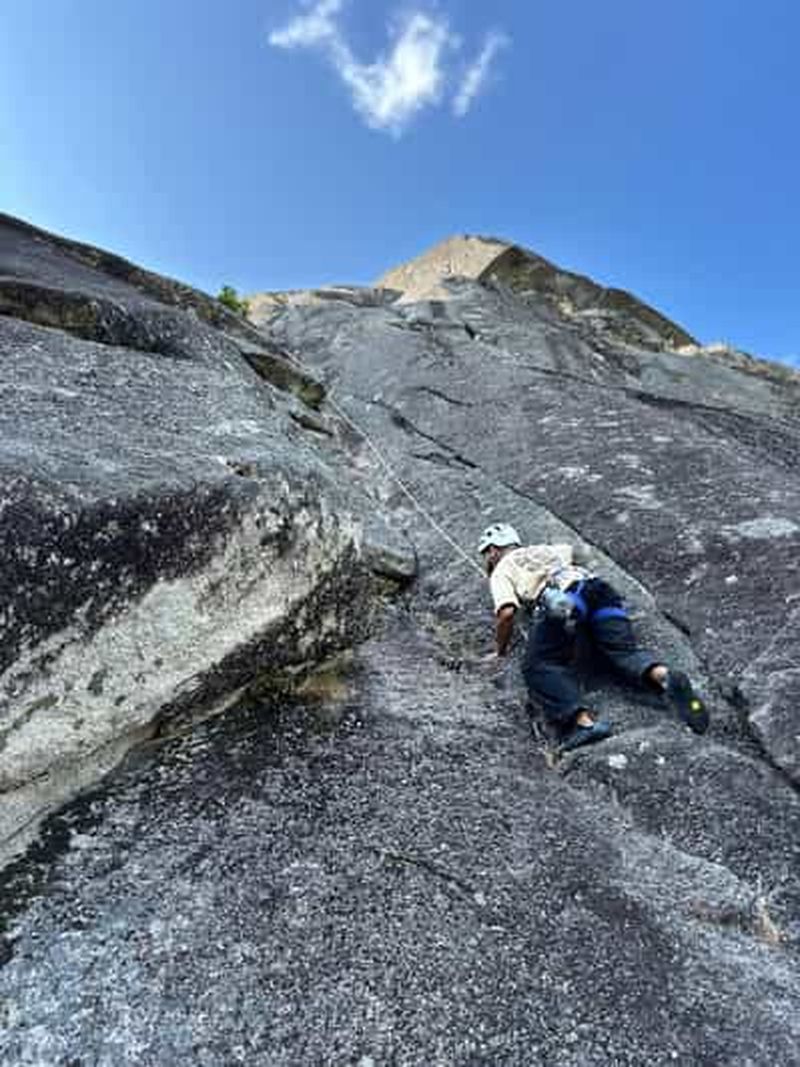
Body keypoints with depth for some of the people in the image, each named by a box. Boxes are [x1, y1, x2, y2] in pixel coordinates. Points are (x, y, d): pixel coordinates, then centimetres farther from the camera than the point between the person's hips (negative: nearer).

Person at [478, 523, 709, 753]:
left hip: (560, 599, -6)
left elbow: (507, 612, 0)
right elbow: (571, 550, 58)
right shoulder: (541, 549, 38)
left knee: (539, 666, -8)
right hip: (595, 585, 7)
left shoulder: (501, 571, 18)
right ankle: (664, 676, -33)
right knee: (626, 649, -2)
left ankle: (583, 721, -29)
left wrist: (502, 648, 14)